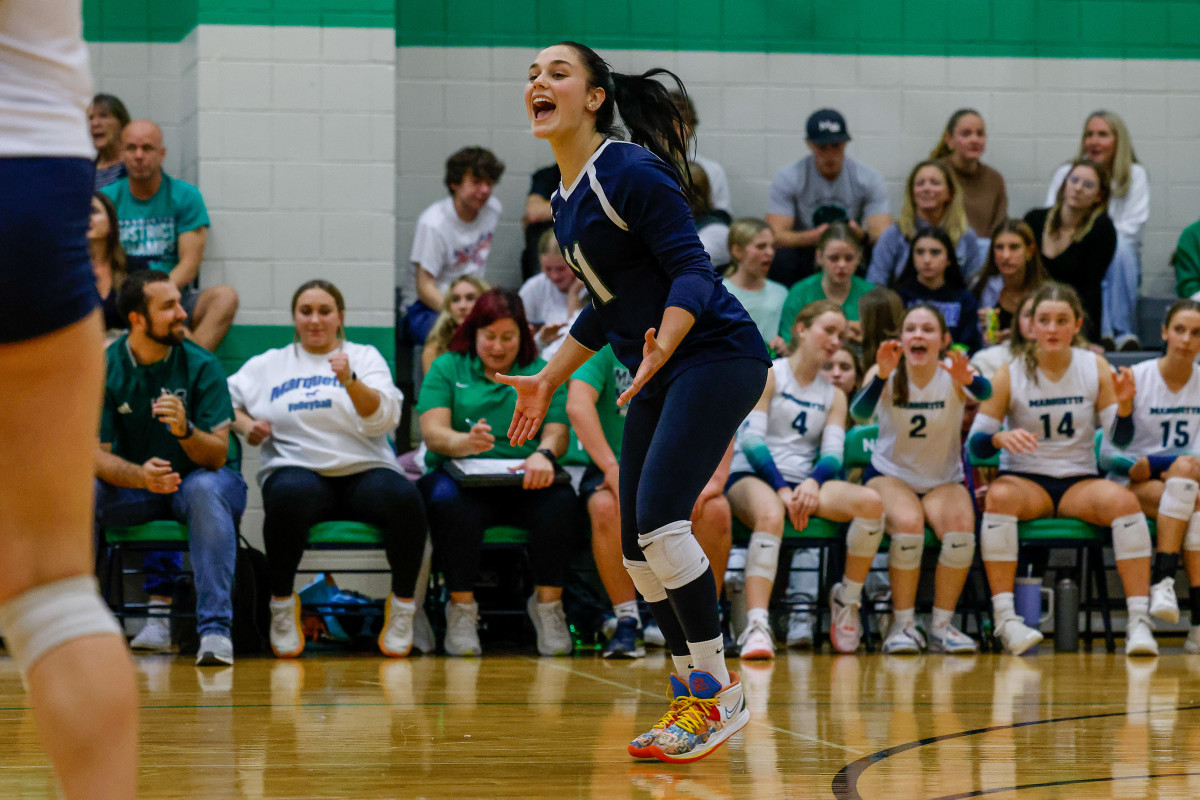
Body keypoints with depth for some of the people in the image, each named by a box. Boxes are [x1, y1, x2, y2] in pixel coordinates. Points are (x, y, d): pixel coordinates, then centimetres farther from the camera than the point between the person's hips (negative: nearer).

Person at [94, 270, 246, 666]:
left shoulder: (201, 365, -13)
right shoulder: (105, 368, -9)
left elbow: (217, 455, -16)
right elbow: (97, 455, -13)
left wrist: (184, 430, -39)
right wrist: (141, 475, -34)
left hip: (201, 475, -2)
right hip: (132, 484, 2)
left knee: (205, 489, -37)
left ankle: (215, 628, -42)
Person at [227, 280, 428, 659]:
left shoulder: (364, 357, 16)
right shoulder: (269, 365, 21)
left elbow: (383, 419, 1)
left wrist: (350, 381, -17)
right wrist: (244, 425, 1)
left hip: (364, 471, 0)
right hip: (297, 469, 0)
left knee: (405, 499, -34)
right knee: (288, 497, -38)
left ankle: (402, 604, -13)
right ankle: (281, 601, -16)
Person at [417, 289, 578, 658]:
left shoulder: (542, 373, 17)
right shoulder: (447, 368, 13)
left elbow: (557, 433, 3)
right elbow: (433, 433, -2)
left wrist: (545, 454, -23)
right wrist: (465, 442, -26)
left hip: (525, 487, 1)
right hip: (461, 476, -1)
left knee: (560, 502, -33)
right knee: (450, 502, -37)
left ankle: (548, 604, -19)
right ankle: (461, 608, -24)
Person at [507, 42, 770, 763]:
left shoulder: (630, 172, -14)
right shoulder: (565, 201, 13)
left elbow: (691, 270, -20)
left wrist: (661, 346, -36)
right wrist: (548, 380, 26)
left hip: (716, 356, -9)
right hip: (660, 375, 9)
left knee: (658, 518, -19)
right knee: (638, 544, 6)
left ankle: (718, 694, -9)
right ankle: (695, 697, 17)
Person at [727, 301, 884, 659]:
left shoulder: (834, 396, 20)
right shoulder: (767, 375, 4)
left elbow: (833, 453, 7)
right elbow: (751, 438, -7)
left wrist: (812, 483, -16)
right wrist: (781, 489, -19)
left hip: (803, 483, 5)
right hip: (753, 476, -5)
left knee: (870, 501, -24)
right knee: (770, 516, -41)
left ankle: (848, 602, -9)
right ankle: (756, 627, -52)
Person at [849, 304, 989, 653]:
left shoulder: (953, 378, -12)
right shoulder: (887, 375, -11)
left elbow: (985, 393, -34)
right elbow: (860, 412, -30)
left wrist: (967, 380, -58)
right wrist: (882, 376, -49)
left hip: (944, 481, 1)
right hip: (890, 475, -1)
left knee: (961, 527, -29)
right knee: (908, 524, -33)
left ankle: (941, 625, -13)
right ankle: (902, 625, -17)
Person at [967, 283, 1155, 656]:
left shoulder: (1095, 367, 3)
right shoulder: (1010, 374, -3)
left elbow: (1120, 440, 2)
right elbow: (976, 444, -6)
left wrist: (1124, 404, -19)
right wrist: (1001, 438, -29)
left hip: (1080, 480, 1)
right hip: (1024, 480, -1)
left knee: (1125, 500, -30)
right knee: (999, 496, -36)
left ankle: (1139, 620, -32)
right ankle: (1005, 618, -37)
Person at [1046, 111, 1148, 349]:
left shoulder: (1135, 175, 6)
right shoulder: (1065, 174, 9)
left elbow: (1133, 230, -4)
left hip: (1121, 264, 0)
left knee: (1120, 247, -35)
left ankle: (1124, 332, -38)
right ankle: (1103, 333, -46)